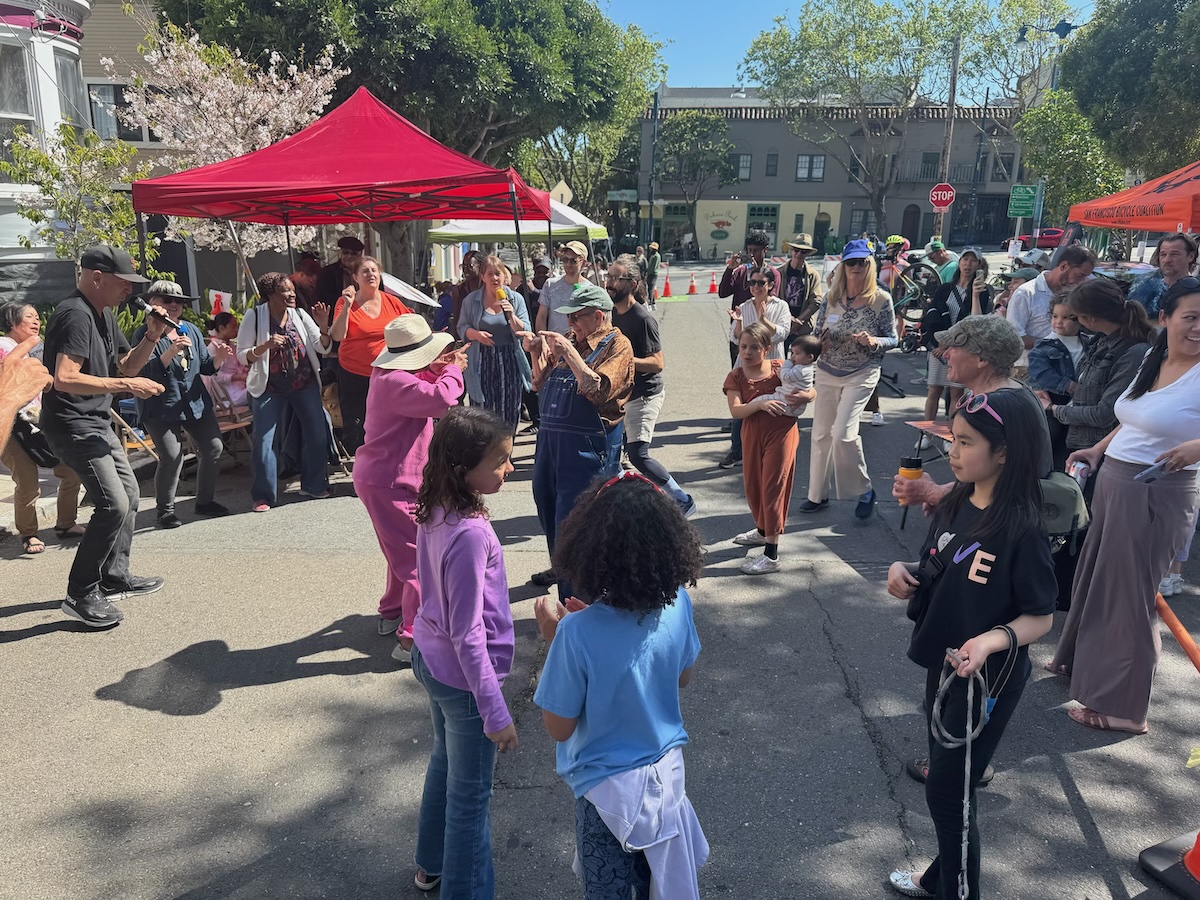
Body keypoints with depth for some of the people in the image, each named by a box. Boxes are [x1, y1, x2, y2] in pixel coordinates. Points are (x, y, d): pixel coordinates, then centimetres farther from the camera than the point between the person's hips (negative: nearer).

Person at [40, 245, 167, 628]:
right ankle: (81, 594, -6)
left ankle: (115, 576, 29)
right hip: (72, 424, -11)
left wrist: (151, 337, 0)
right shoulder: (74, 315, -19)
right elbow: (64, 379, -29)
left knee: (129, 493, 17)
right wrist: (125, 386, -25)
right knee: (113, 504, -17)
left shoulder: (103, 314, 11)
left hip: (96, 422, 11)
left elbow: (127, 365, 16)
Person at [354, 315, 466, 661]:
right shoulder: (394, 382, -24)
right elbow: (441, 400, -37)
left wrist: (437, 370, 4)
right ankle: (411, 638, -8)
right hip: (389, 484, -11)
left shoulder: (389, 375, 9)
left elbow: (419, 390, 24)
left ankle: (392, 613, 40)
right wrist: (453, 371, -17)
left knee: (405, 550, 25)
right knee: (419, 558, -9)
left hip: (382, 478, 11)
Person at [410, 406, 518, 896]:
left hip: (429, 655, 9)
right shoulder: (470, 534, -31)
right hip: (462, 676, -9)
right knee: (471, 795, 10)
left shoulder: (434, 510, -7)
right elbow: (468, 634, -26)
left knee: (445, 762, 28)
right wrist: (496, 712, -19)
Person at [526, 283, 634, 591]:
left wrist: (569, 351, -21)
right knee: (546, 503, 23)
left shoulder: (617, 345, -8)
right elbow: (541, 386, 19)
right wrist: (537, 354, 3)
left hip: (587, 446, -8)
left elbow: (597, 389, -23)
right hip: (550, 436, 8)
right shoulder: (570, 341, 13)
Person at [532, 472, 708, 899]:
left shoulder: (577, 633, -31)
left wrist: (554, 636, -13)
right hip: (666, 770, 4)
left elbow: (559, 727, -17)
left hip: (607, 784, -4)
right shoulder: (677, 604, -17)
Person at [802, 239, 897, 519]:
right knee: (821, 433, 7)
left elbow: (892, 339, -2)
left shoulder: (881, 299, -7)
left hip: (862, 374, -4)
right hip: (827, 372, 4)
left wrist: (874, 342, -22)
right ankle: (817, 494, 22)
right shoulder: (831, 298, 1)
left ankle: (864, 490, 6)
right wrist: (817, 341, -13)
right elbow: (817, 334, 10)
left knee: (843, 432, -15)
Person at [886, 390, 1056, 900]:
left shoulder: (1022, 530, -23)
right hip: (943, 665, 7)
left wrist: (992, 640, -32)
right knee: (946, 779, 22)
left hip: (986, 679, -7)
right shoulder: (955, 504, -2)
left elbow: (1041, 617, -16)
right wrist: (904, 572, -11)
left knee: (948, 792, 5)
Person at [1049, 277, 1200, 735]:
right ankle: (1082, 660, 42)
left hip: (1156, 495, -8)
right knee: (1095, 577, 21)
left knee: (1128, 592, 1)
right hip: (1113, 480, 8)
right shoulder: (1152, 361, 7)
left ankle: (1123, 706, 15)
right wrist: (1097, 450, 18)